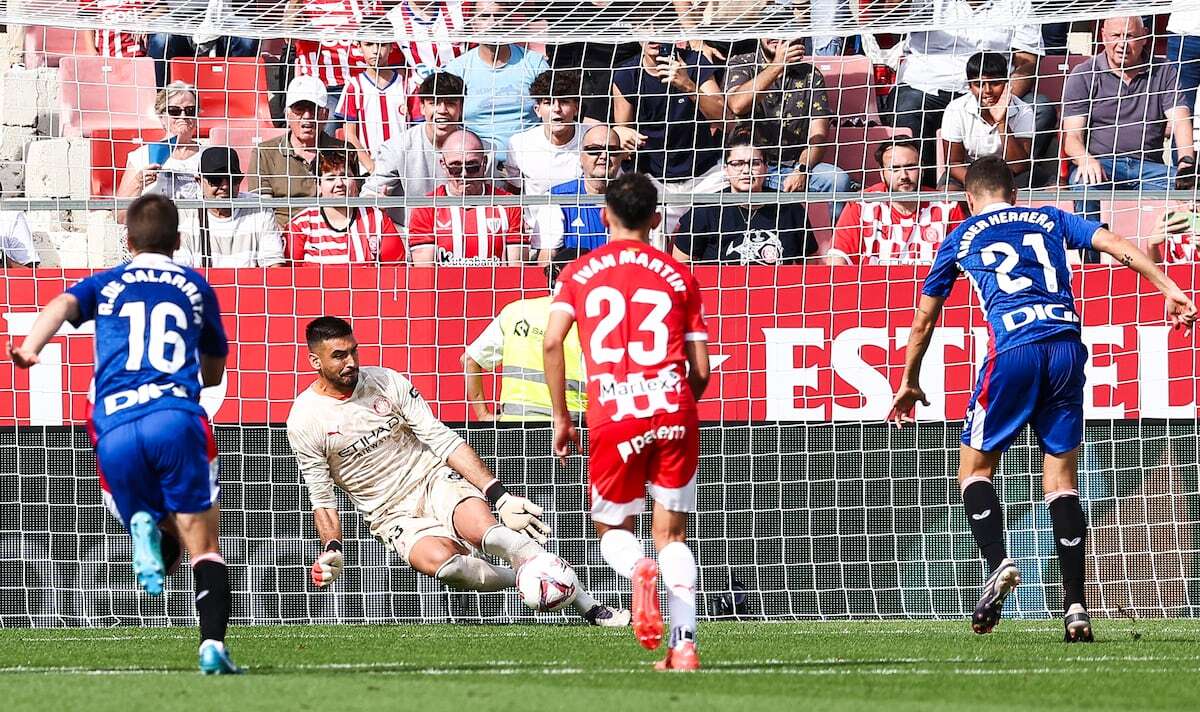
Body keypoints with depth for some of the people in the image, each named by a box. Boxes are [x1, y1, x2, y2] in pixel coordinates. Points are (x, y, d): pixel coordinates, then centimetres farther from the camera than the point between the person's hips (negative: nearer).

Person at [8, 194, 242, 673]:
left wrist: (30, 346, -19)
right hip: (176, 416, -1)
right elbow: (214, 372, 33)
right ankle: (212, 644, -21)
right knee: (203, 545, 1)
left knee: (149, 516, 21)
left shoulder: (105, 285, 21)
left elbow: (63, 304, -2)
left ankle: (143, 526, -16)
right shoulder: (195, 288, 22)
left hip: (115, 431, 1)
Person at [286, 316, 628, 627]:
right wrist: (332, 550, -16)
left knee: (484, 529, -31)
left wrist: (500, 496, -9)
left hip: (435, 481, 1)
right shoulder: (305, 421, -5)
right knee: (440, 561, -35)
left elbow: (443, 440, -2)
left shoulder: (386, 382, -1)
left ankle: (591, 607, -34)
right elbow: (322, 499, 2)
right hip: (391, 515, -1)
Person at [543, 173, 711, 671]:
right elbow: (700, 371, 10)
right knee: (672, 532, 9)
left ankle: (637, 569, -21)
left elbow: (552, 342, -3)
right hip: (673, 410, 1)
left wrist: (561, 417, 6)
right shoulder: (677, 275, 12)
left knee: (612, 528, 15)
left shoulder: (579, 273, 10)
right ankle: (684, 644, -5)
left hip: (613, 416, -1)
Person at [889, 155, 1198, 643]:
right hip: (1068, 344, 2)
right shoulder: (1049, 219, 24)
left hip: (1014, 349, -2)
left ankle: (998, 564, -13)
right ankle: (1075, 607, -3)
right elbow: (1116, 246, 10)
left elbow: (924, 319, 29)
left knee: (975, 467, 12)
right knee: (1062, 480, 7)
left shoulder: (961, 238, 21)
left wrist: (910, 382, 41)